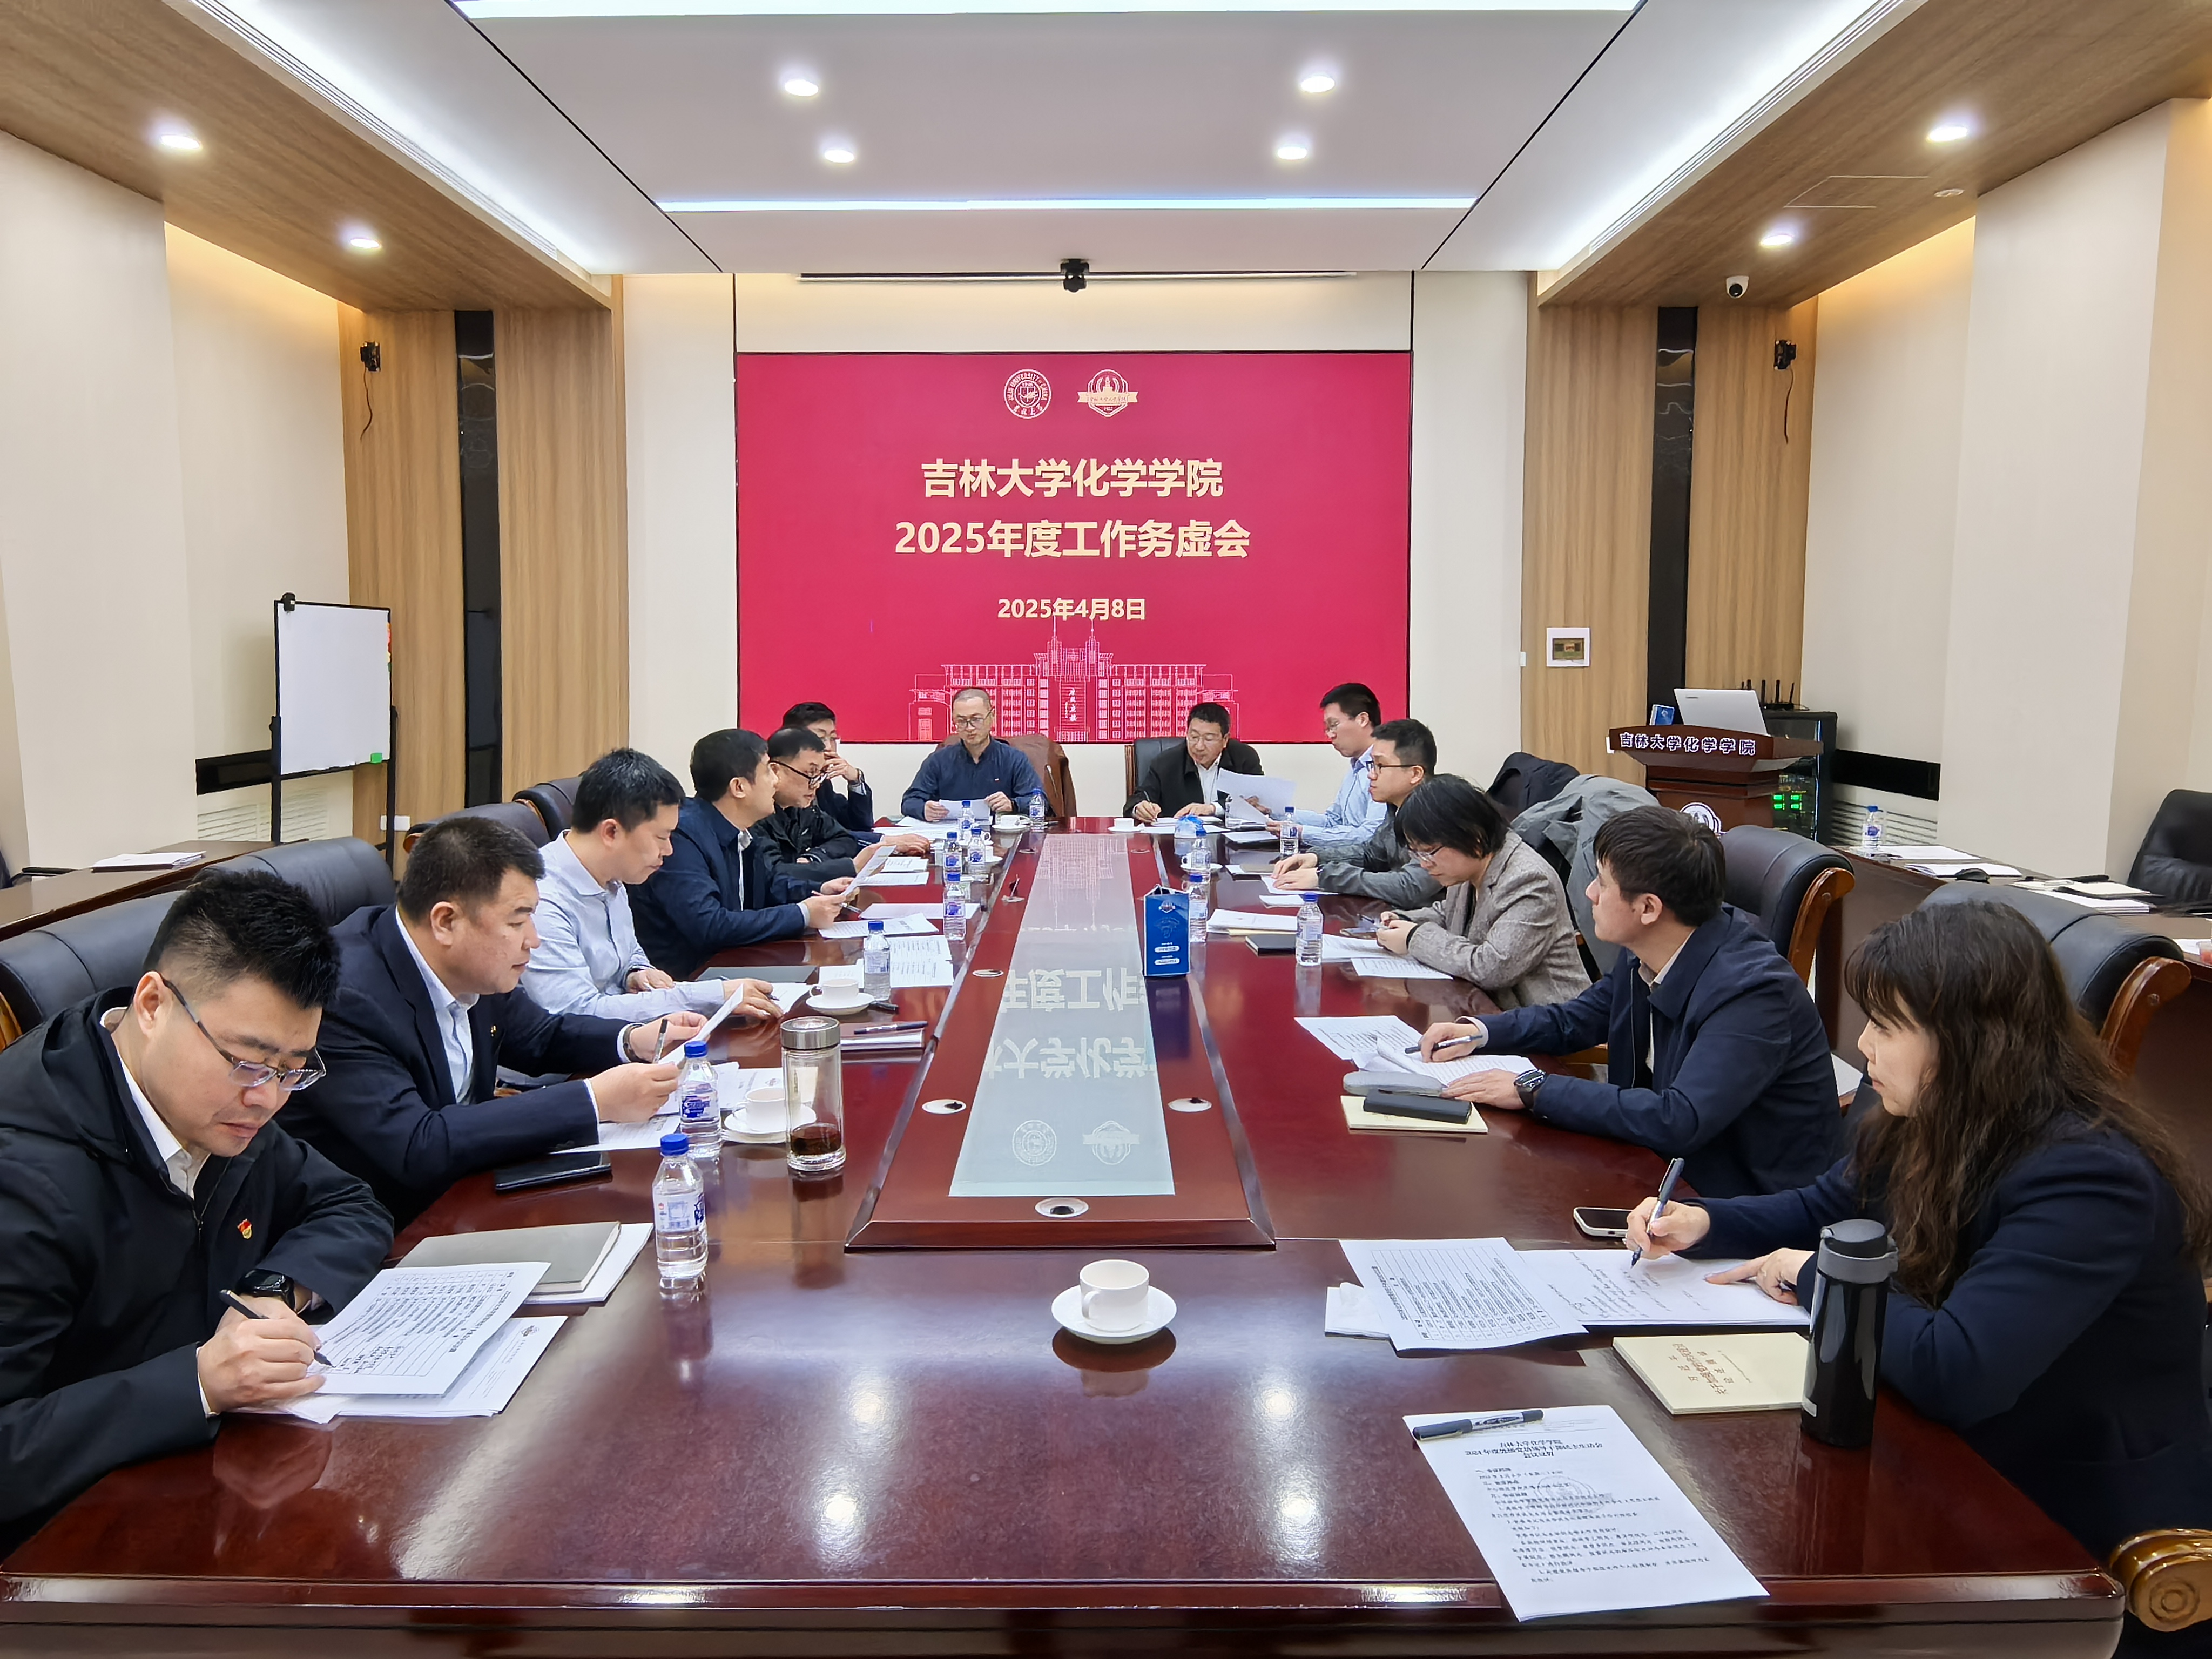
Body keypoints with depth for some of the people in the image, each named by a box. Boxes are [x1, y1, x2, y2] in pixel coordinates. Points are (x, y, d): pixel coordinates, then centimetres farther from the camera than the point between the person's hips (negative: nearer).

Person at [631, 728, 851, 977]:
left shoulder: (741, 832, 5)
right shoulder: (681, 837, -20)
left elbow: (770, 887, 23)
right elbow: (708, 926, -29)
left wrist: (818, 893, 3)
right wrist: (802, 915, -22)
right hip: (682, 979, -8)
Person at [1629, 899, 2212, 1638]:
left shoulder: (2089, 1181, -28)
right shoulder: (1919, 1130, -1)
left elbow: (1955, 1372, -35)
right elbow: (1823, 1208, 15)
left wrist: (1818, 1278, -18)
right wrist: (1701, 1222, -3)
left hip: (2082, 1525, -7)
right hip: (1971, 1473, 7)